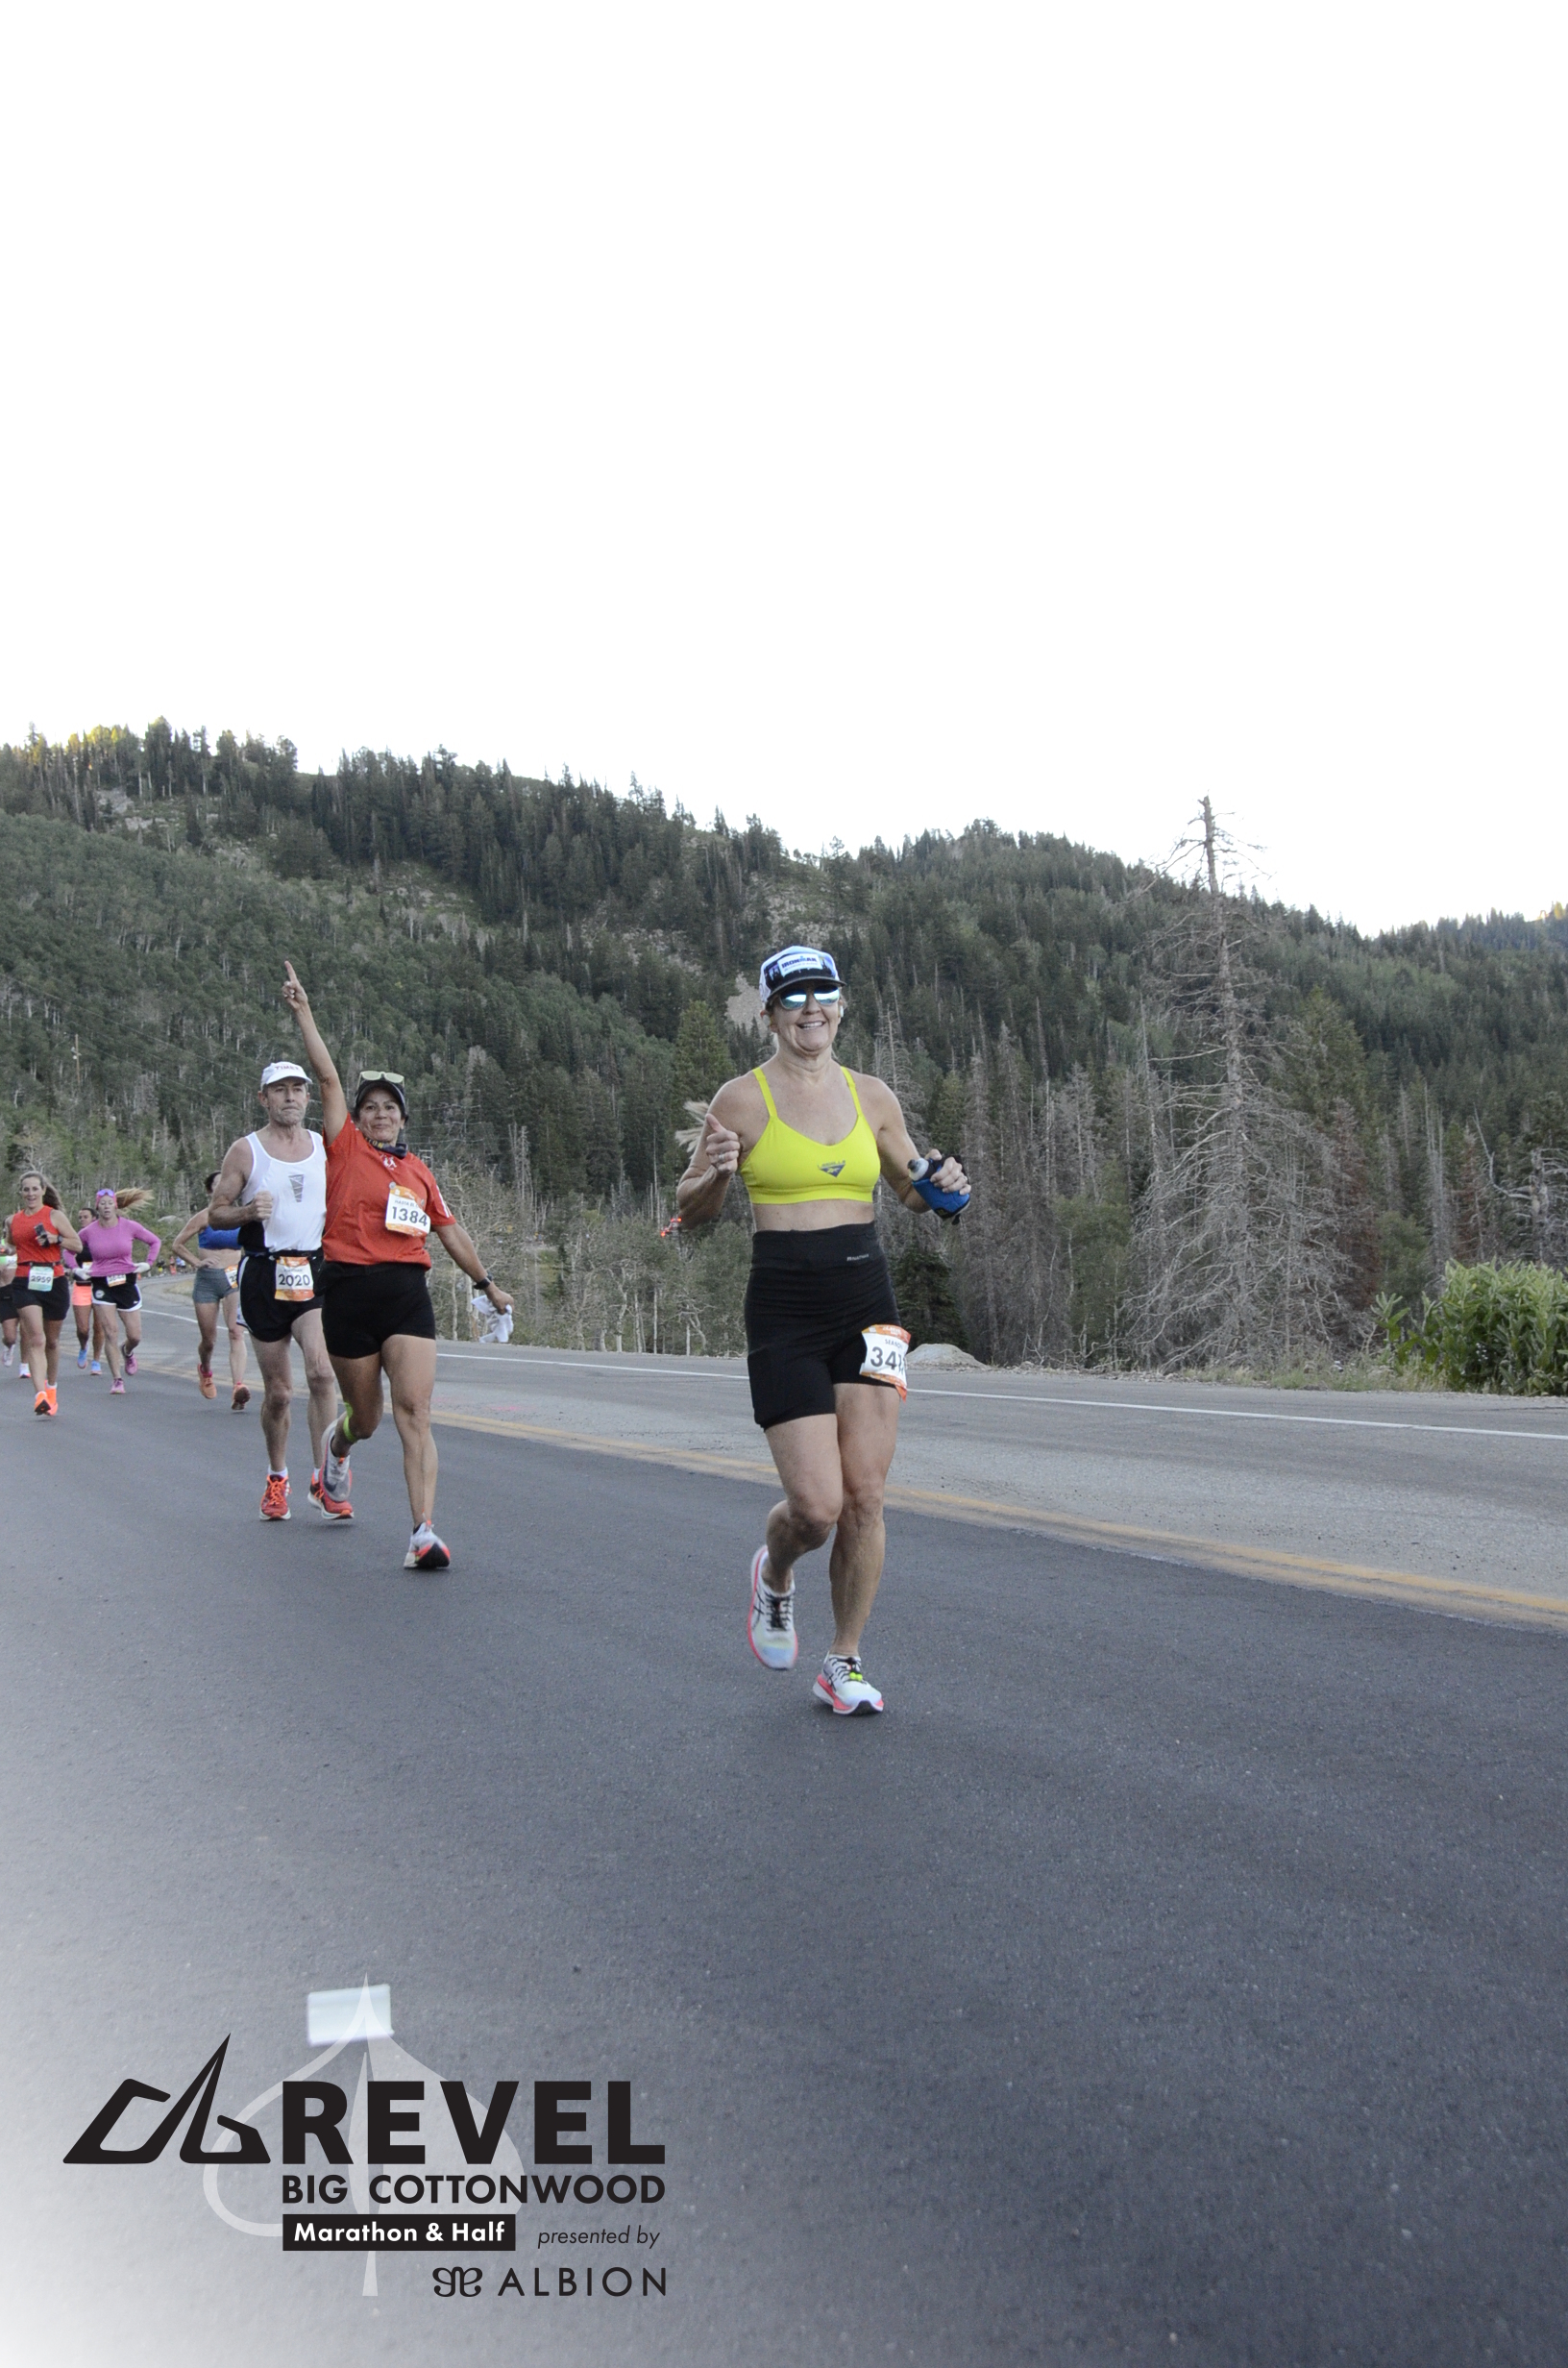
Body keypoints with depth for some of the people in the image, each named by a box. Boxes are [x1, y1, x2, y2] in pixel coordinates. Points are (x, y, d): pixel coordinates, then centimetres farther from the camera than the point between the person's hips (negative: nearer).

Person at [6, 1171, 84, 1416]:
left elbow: (77, 1244, 1)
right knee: (35, 1339, -16)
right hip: (25, 1283, 0)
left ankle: (51, 1389, 33)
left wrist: (55, 1239, -14)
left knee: (52, 1340, 13)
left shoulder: (55, 1216, 1)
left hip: (54, 1281, 0)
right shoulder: (12, 1221, 10)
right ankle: (40, 1394, -25)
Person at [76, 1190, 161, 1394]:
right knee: (110, 1332, -9)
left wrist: (148, 1263, 0)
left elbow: (155, 1241, 9)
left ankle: (128, 1353, 40)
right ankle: (116, 1380, -1)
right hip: (102, 1285, -1)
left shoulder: (129, 1226, -3)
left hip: (127, 1283, 1)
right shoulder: (89, 1232, -4)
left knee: (135, 1336, 3)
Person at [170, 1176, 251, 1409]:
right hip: (207, 1280, -1)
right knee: (208, 1338, 10)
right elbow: (177, 1245, 4)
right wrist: (197, 1261, -7)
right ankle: (205, 1370, 45)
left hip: (234, 1279, 1)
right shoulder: (203, 1217, -1)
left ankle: (238, 1387, -29)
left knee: (236, 1332, -18)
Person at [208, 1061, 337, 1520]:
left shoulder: (325, 1148, 10)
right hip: (264, 1274, -1)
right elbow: (215, 1214, 3)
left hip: (315, 1271, 1)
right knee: (278, 1391, 5)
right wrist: (249, 1211, -17)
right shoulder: (245, 1150, 2)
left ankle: (322, 1476, -11)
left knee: (321, 1370, -20)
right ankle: (277, 1479, 25)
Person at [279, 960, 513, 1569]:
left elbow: (449, 1230, 25)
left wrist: (486, 1283, 29)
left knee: (415, 1412, -12)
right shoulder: (345, 1149, 6)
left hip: (408, 1293, 2)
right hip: (349, 1290, -2)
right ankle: (336, 1450, 48)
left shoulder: (418, 1170, 16)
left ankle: (424, 1534, -18)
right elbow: (328, 1077, -1)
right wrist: (302, 1010, -5)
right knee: (365, 1417, 9)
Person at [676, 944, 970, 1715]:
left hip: (867, 1301, 3)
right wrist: (714, 1172, -19)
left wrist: (942, 1188, -1)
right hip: (784, 1308, -3)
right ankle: (774, 1572, 29)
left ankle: (844, 1661, 17)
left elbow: (910, 1186, 22)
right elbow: (691, 1212, 3)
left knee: (864, 1497, 0)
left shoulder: (871, 1096, 9)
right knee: (817, 1504, -8)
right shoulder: (742, 1099, -2)